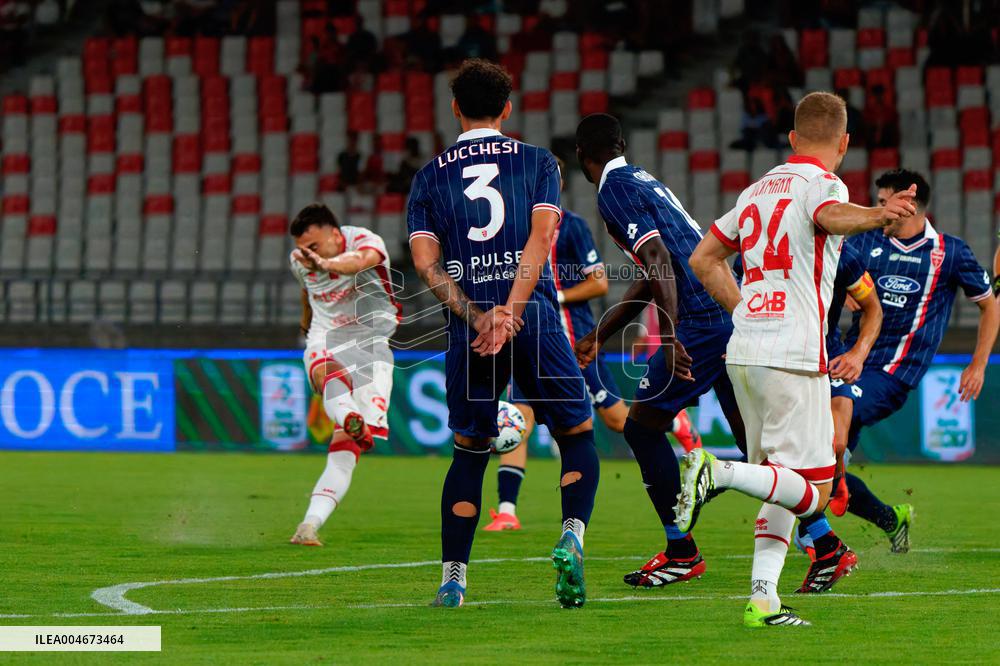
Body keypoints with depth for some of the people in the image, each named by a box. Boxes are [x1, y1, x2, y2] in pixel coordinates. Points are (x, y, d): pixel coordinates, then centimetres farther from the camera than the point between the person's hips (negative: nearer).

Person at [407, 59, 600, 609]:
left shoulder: (430, 177, 13)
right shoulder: (537, 162, 10)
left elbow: (425, 260, 0)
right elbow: (541, 235, -6)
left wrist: (476, 316, -6)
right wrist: (510, 311, -13)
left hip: (469, 329, 1)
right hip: (536, 319, -1)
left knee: (469, 451, 13)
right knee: (578, 436, 11)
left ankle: (453, 579, 8)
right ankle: (572, 534, -15)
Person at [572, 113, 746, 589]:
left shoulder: (615, 189, -4)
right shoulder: (645, 181, 25)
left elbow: (659, 259, -18)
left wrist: (670, 336, -25)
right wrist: (598, 335, 38)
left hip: (702, 322, -9)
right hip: (735, 313, 9)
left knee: (642, 427, 2)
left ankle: (681, 553, 4)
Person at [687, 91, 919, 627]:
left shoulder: (759, 189, 18)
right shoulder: (821, 183, -5)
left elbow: (703, 259, 24)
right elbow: (831, 216, -31)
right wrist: (875, 216, -52)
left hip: (743, 354, 8)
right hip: (793, 357, -8)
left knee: (784, 488, 14)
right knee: (812, 492, -6)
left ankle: (762, 599, 2)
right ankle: (720, 472, -26)